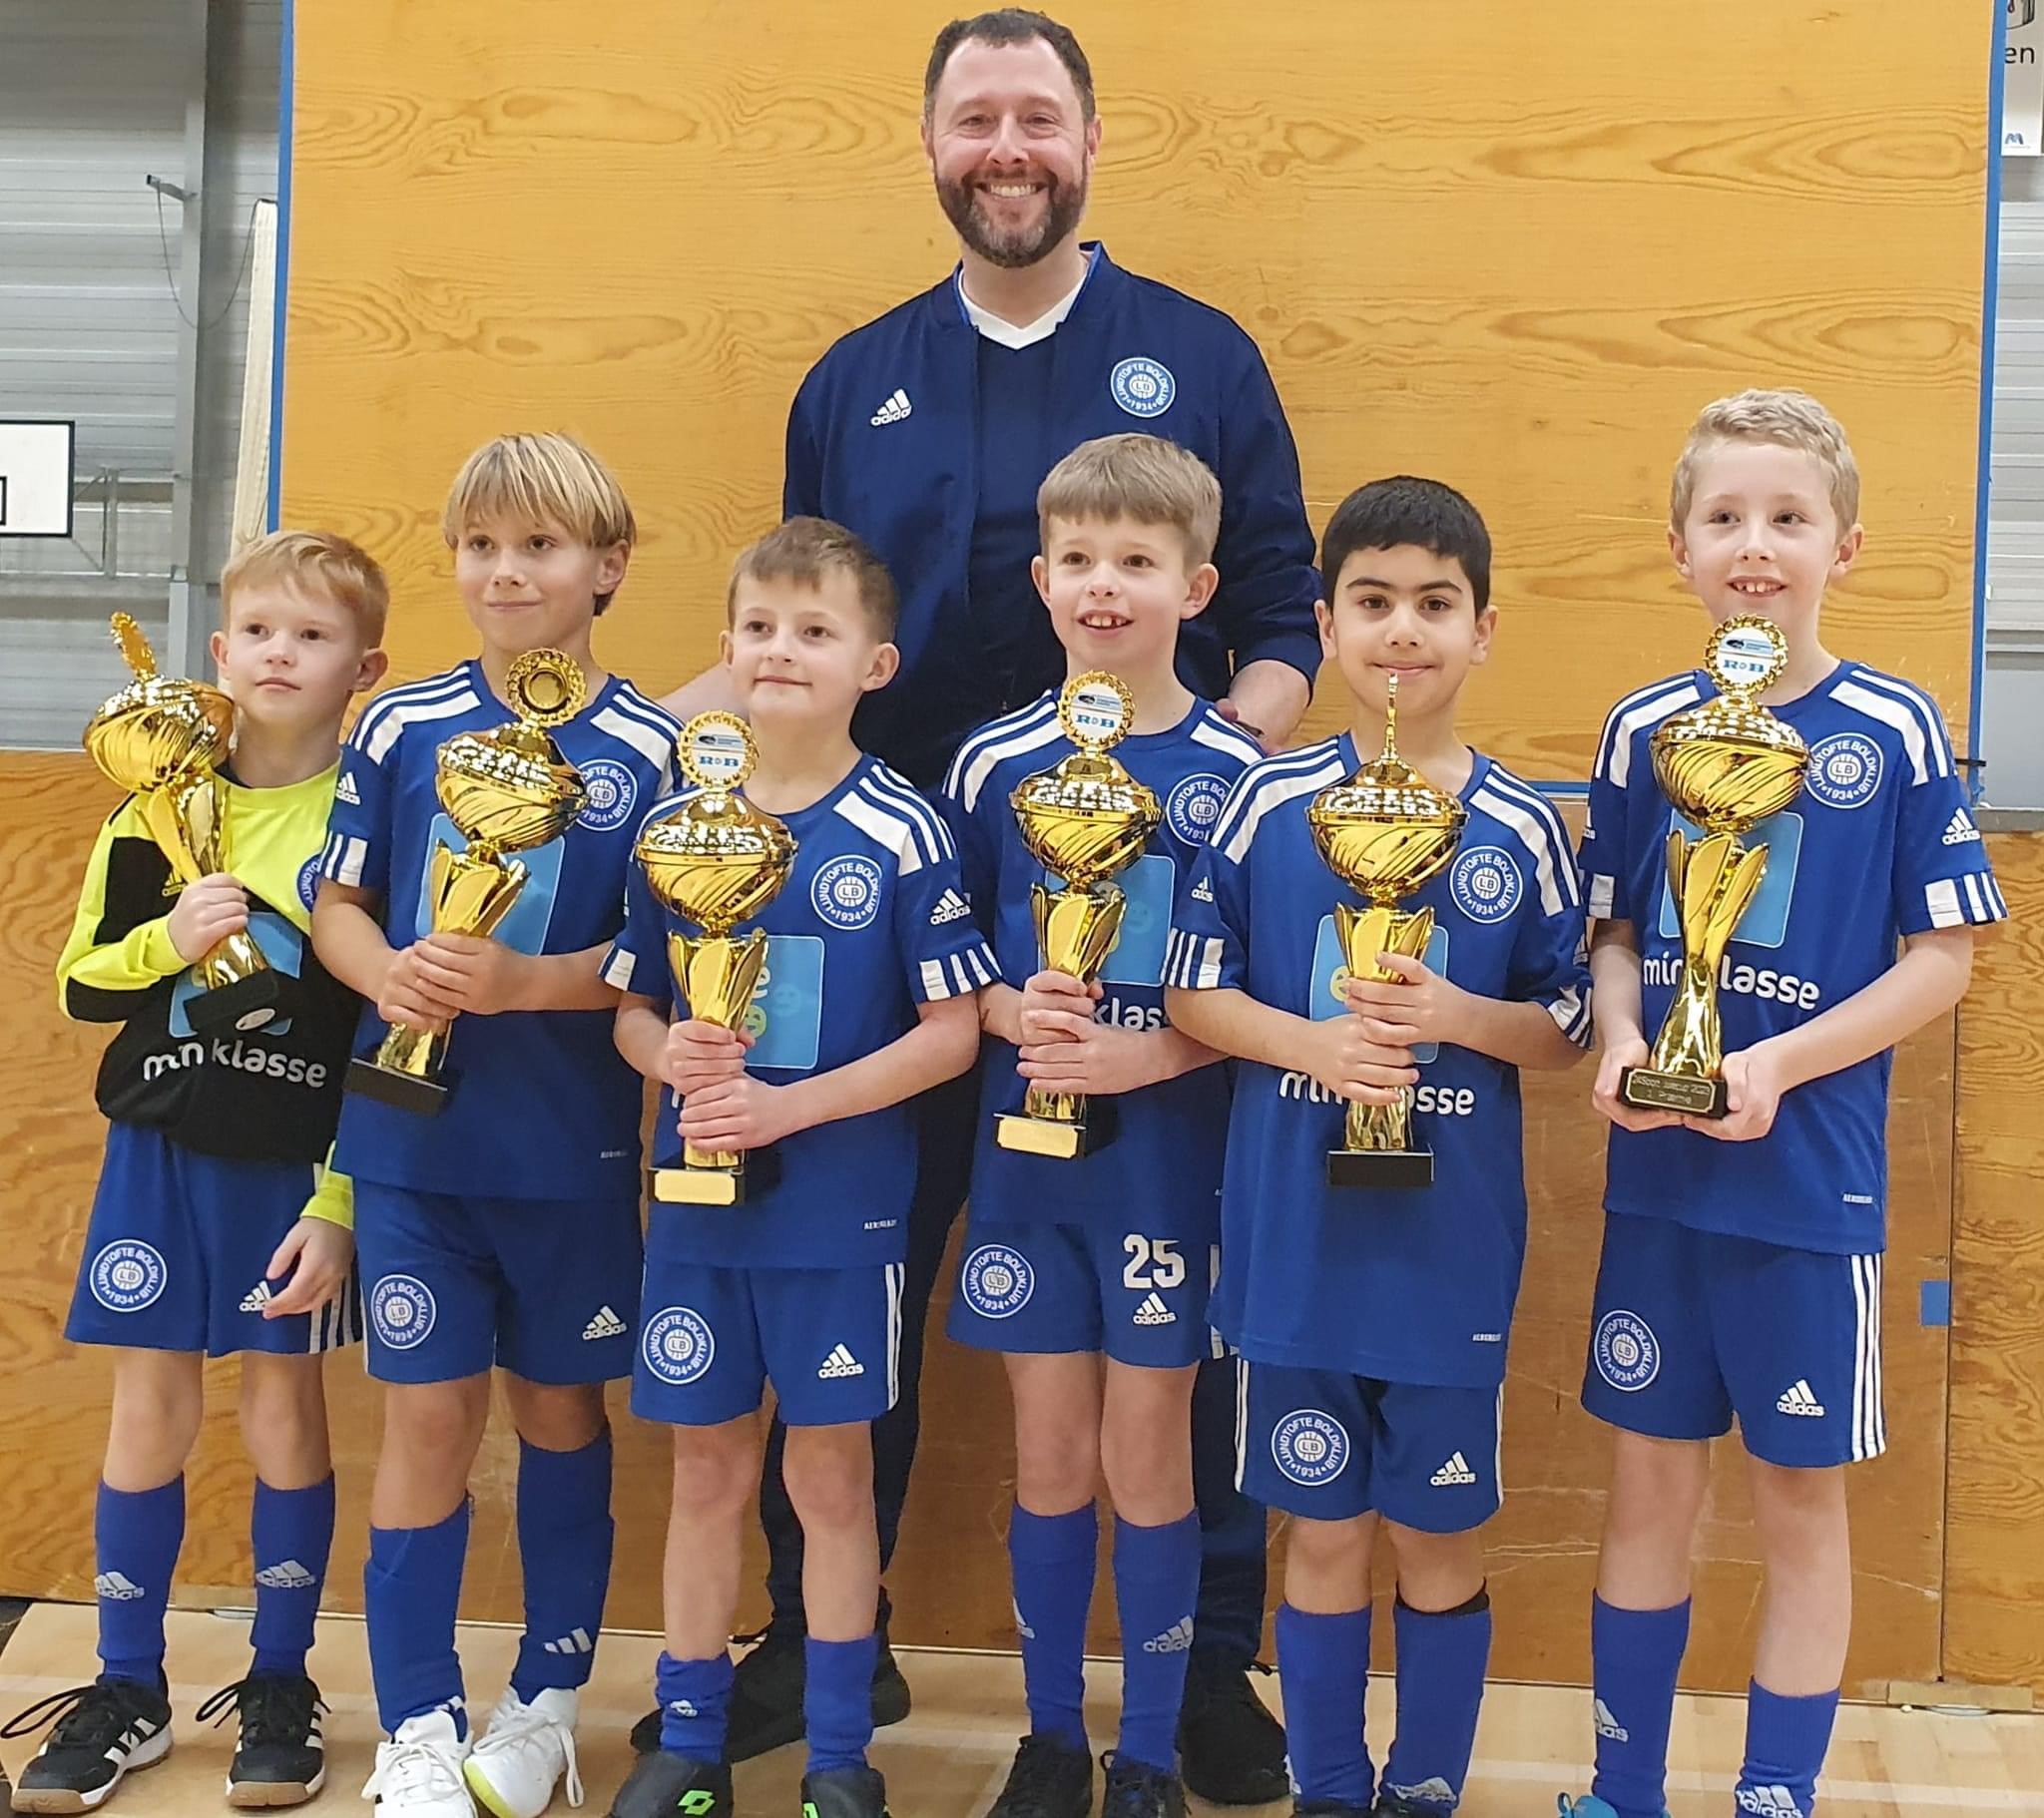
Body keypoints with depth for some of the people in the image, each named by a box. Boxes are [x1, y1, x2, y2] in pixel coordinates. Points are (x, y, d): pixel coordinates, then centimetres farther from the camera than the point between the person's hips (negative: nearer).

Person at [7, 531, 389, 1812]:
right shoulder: (157, 806, 3)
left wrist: (341, 1204, -9)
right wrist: (170, 938, -14)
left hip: (300, 1166, -2)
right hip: (161, 1152, 2)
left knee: (284, 1413, 5)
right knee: (150, 1414, 7)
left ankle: (281, 1688, 21)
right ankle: (129, 1692, 21)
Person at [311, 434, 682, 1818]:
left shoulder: (650, 751, -5)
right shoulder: (401, 726, 1)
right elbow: (338, 900, 7)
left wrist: (524, 983, -21)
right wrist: (388, 974, -14)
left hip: (575, 1144, -1)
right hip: (413, 1132, 1)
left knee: (560, 1403, 12)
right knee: (429, 1409, 5)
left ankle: (549, 1700, 30)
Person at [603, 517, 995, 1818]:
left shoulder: (901, 833, -8)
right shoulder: (676, 822, 3)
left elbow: (951, 1032, -9)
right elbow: (631, 1008, 10)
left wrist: (792, 1104, -18)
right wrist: (672, 1056, -13)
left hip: (840, 1207, -3)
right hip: (696, 1199, 3)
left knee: (831, 1473, 7)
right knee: (708, 1472, 12)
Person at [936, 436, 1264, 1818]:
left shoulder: (1237, 772, -5)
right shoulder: (993, 764, 2)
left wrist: (1149, 1053, -18)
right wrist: (1013, 1016, -12)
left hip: (1173, 1148, -2)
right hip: (1026, 1140, 2)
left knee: (1148, 1450, 5)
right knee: (1050, 1452, 10)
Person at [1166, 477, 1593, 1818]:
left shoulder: (1523, 830, -3)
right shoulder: (1270, 804, -3)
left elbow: (1568, 1029, 3)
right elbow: (1193, 991, 0)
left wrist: (1456, 1016, -16)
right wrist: (1312, 1043, -17)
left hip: (1453, 1247, 0)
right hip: (1297, 1243, 0)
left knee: (1440, 1541, 12)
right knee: (1324, 1536, 12)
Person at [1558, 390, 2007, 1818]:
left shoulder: (1896, 730, -7)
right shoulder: (1644, 730, 2)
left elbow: (1942, 958, -6)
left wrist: (1776, 1065, -17)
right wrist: (1621, 1040, -10)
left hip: (1813, 1182, -3)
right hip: (1657, 1175, 3)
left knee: (1801, 1498, 8)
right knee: (1651, 1480, 13)